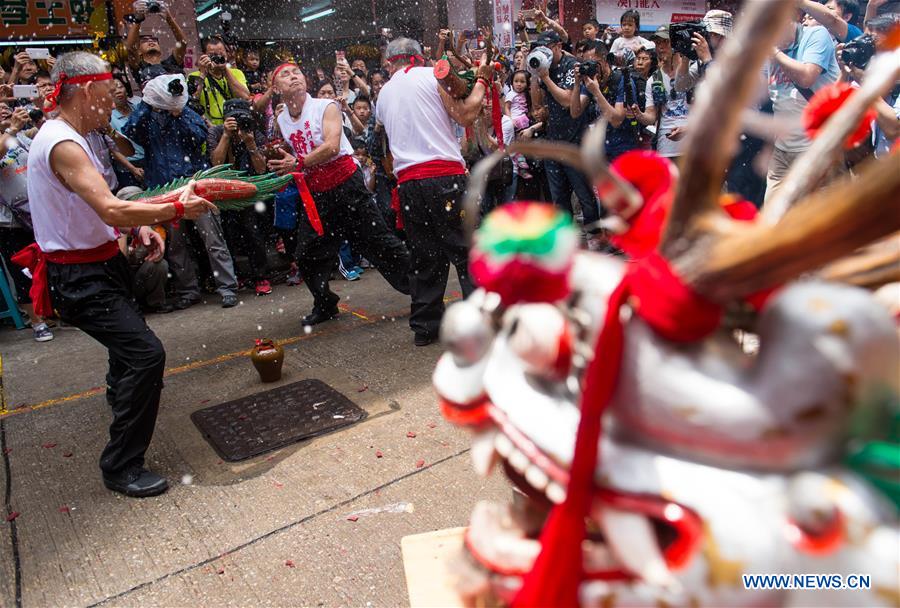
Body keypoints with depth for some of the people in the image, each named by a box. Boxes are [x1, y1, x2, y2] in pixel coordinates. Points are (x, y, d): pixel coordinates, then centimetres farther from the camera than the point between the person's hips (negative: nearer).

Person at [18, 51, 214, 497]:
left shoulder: (68, 139, 10)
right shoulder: (63, 146, -24)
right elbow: (111, 210, -36)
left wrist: (139, 227, 1)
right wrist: (177, 209, -26)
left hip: (98, 266, 11)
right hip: (80, 279, -11)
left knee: (129, 339, 33)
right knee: (146, 354, -21)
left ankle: (121, 396, 66)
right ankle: (121, 467, -9)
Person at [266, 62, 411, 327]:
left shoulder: (326, 107, -7)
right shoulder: (281, 121, 8)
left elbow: (332, 147, -21)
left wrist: (298, 163, -24)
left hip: (346, 184, -5)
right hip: (315, 193, 6)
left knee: (379, 241, -5)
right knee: (307, 255, 5)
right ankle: (325, 305, 24)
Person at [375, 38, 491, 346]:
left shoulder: (383, 94, 19)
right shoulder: (433, 75, 3)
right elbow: (466, 116, -3)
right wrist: (481, 80, 10)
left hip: (408, 183, 5)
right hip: (445, 175, -5)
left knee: (425, 257, 12)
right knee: (467, 251, -1)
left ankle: (425, 326, 16)